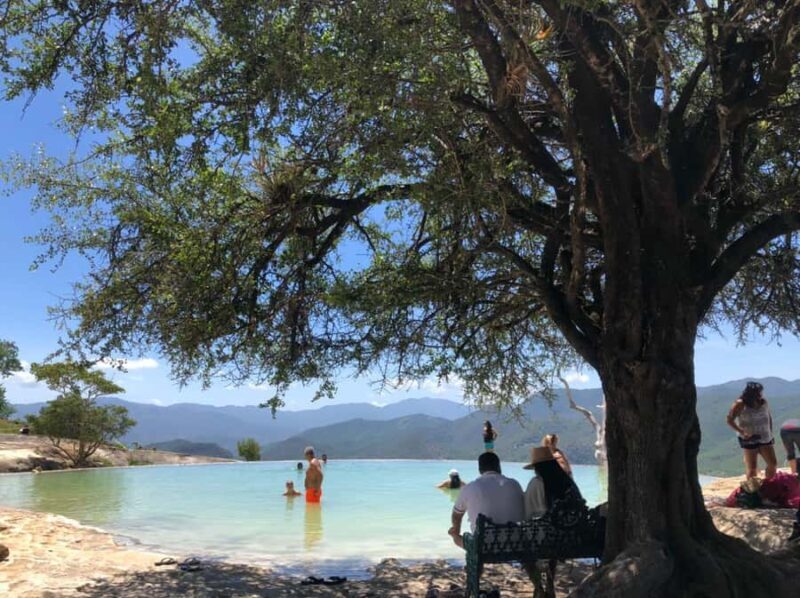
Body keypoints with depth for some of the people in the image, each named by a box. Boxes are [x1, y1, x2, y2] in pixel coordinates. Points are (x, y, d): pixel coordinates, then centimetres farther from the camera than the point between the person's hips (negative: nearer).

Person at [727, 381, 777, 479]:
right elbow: (729, 420, -16)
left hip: (765, 438, 5)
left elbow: (769, 417, 18)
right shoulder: (740, 404, -15)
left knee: (773, 464, 6)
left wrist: (770, 432, 12)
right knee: (752, 468, -2)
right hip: (749, 439, -5)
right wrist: (742, 432, -25)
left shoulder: (764, 402, 1)